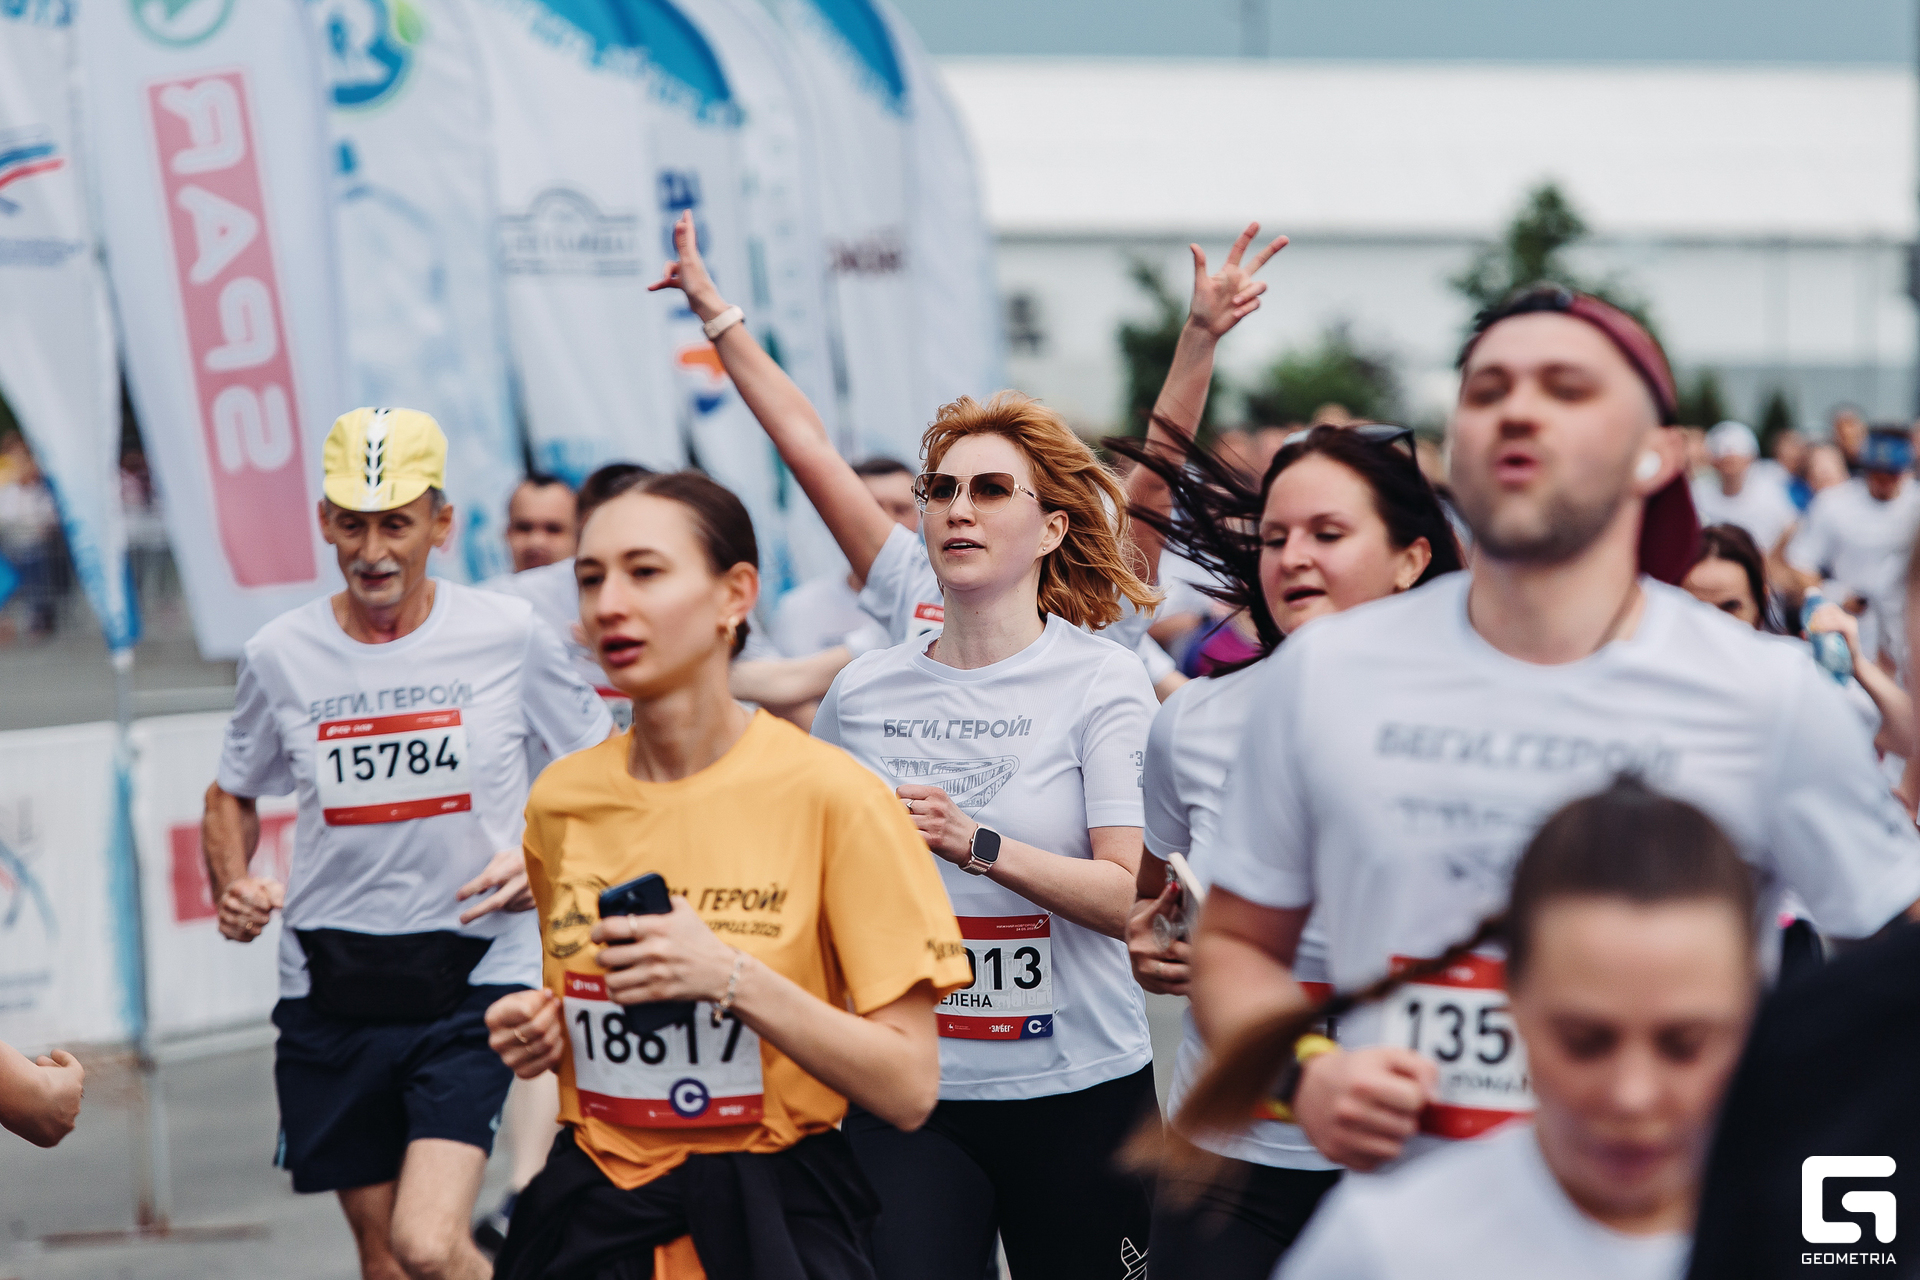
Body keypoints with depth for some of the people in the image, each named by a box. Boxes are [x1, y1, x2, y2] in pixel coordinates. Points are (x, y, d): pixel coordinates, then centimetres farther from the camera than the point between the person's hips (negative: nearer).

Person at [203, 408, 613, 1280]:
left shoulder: (508, 636, -4)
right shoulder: (279, 656, 1)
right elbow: (233, 794, 18)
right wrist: (231, 887, -2)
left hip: (471, 979, -3)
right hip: (329, 989, 3)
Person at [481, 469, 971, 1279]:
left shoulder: (829, 795, -11)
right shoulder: (561, 801, 3)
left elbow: (908, 1090, -13)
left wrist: (735, 980, -22)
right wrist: (541, 1035, -1)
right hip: (593, 1213, 4)